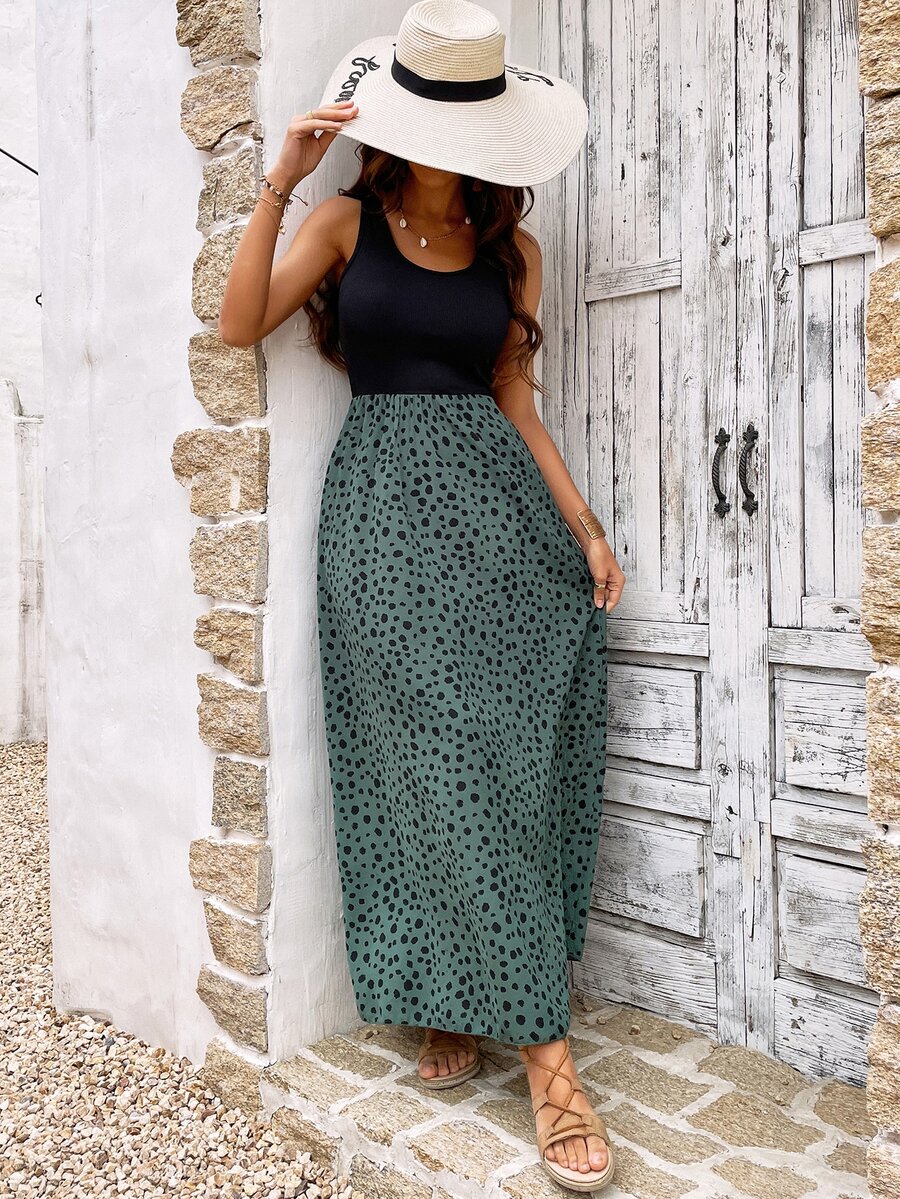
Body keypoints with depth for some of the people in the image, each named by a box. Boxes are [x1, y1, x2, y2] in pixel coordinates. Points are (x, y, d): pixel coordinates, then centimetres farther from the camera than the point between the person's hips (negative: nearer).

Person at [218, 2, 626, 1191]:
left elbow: (517, 402, 12)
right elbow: (241, 324, -2)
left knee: (512, 760, -2)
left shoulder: (512, 249, 14)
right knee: (447, 764, -7)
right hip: (386, 500, -2)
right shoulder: (349, 220, 8)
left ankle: (466, 1001, 16)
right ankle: (543, 1048, 1)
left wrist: (586, 527, 5)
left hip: (498, 500, 3)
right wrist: (281, 181, -7)